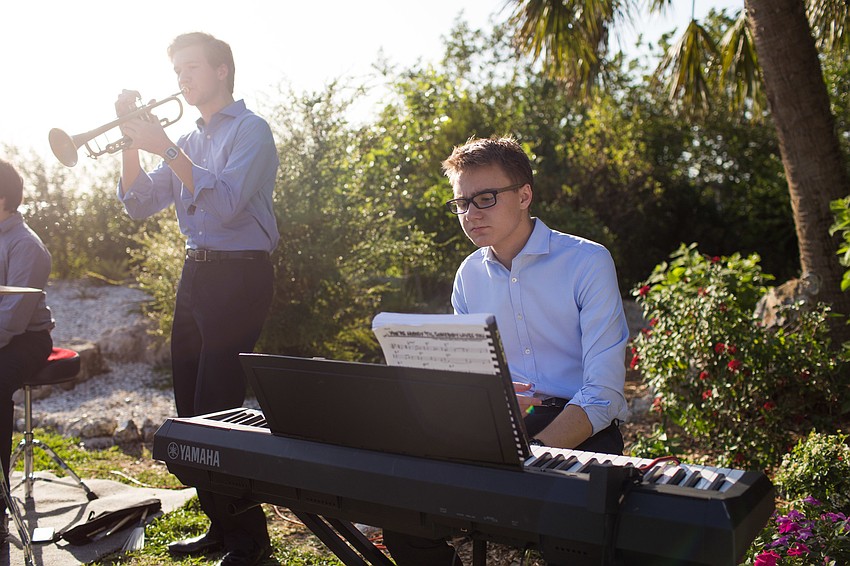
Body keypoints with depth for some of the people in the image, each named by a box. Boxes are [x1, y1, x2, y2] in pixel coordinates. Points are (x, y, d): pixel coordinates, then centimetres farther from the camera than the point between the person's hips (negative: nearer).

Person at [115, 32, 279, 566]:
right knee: (192, 409, 11)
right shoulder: (190, 139, 19)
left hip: (239, 276, -8)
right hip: (196, 275, 8)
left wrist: (166, 149, -18)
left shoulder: (250, 129, -4)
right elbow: (140, 203, 13)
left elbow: (225, 203, -19)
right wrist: (134, 140, 2)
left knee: (218, 410, -10)